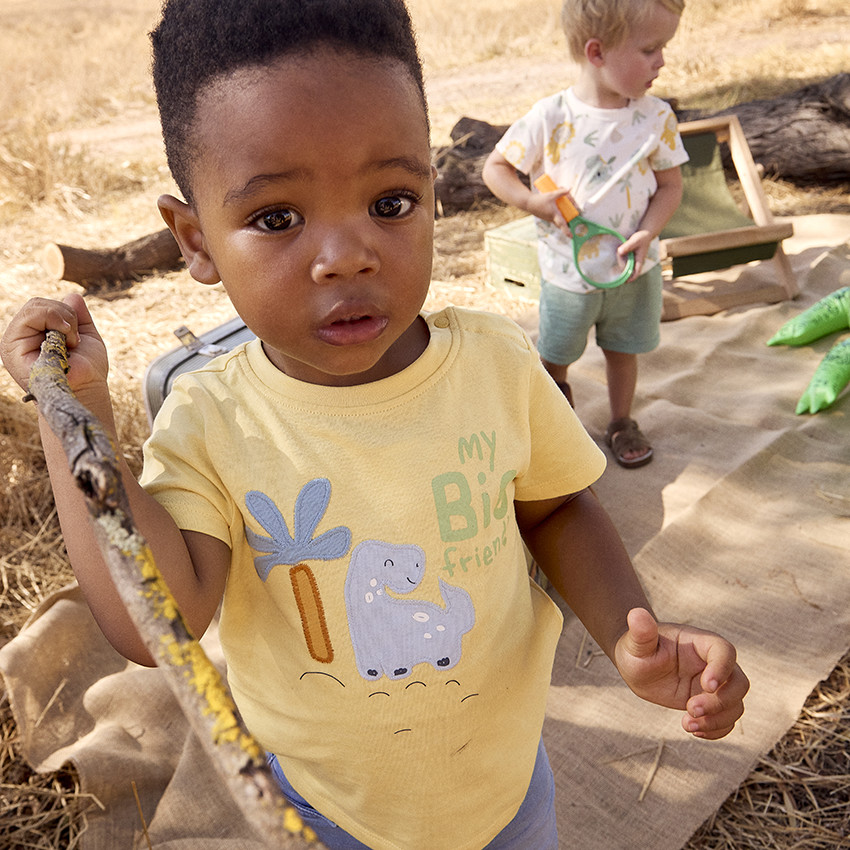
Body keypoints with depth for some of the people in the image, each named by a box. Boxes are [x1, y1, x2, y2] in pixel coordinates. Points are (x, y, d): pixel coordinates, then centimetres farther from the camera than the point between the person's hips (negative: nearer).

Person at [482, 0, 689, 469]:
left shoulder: (656, 117, -8)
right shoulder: (550, 118, -17)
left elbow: (670, 184, -1)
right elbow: (495, 167, -7)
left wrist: (646, 235, -17)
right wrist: (532, 202, -22)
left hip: (633, 267, 2)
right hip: (568, 270, -2)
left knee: (622, 349, 18)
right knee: (553, 359, 13)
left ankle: (621, 423, 40)